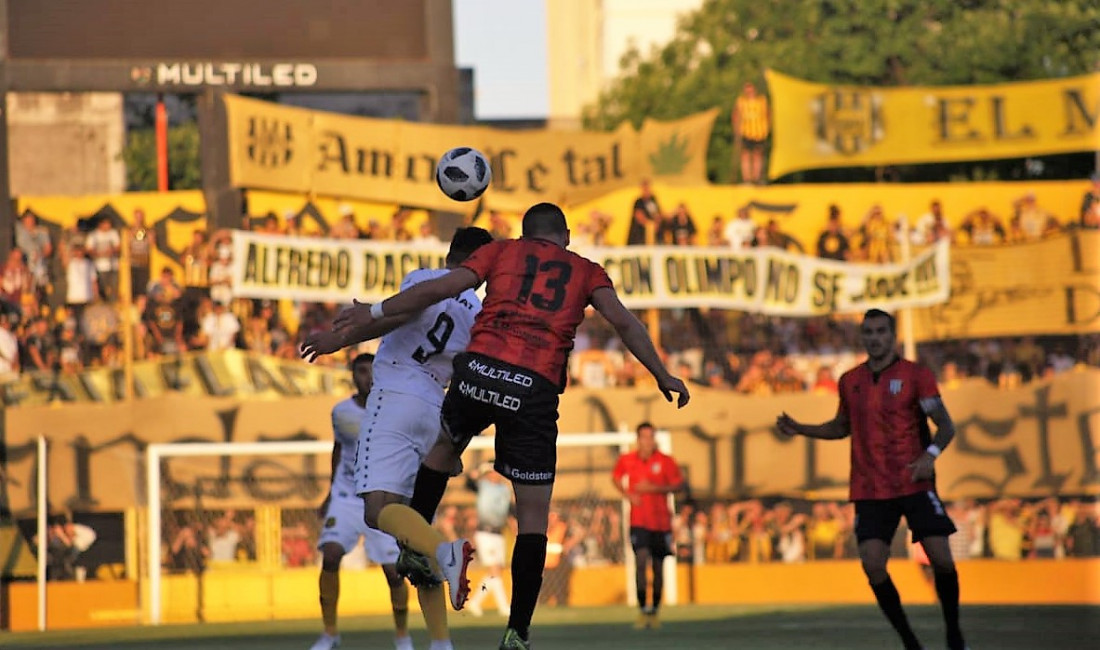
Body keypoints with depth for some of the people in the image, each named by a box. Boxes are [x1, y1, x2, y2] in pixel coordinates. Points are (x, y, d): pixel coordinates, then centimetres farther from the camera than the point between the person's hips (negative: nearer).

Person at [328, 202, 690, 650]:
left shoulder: (503, 251, 18)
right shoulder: (586, 271, 19)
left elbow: (441, 289, 9)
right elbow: (623, 322, 6)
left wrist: (376, 312, 16)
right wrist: (662, 376, 11)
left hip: (479, 368, 1)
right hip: (535, 389, -1)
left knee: (446, 445, 34)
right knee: (533, 516, 5)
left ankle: (416, 542, 26)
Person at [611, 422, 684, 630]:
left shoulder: (665, 461, -2)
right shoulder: (626, 460, 2)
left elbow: (679, 485, -1)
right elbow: (615, 478, 19)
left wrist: (655, 488, -15)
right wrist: (627, 494, 1)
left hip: (661, 521, 1)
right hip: (639, 521, -1)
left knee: (658, 566, 6)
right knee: (641, 561, -16)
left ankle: (654, 611, 19)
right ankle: (642, 611, -11)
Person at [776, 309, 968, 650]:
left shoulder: (916, 375, -4)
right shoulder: (850, 381, 9)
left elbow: (945, 425, -6)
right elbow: (842, 427, 24)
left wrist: (931, 454, -25)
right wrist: (800, 429, 9)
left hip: (915, 484, -3)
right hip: (871, 491, 3)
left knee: (941, 558, -9)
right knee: (872, 564, -11)